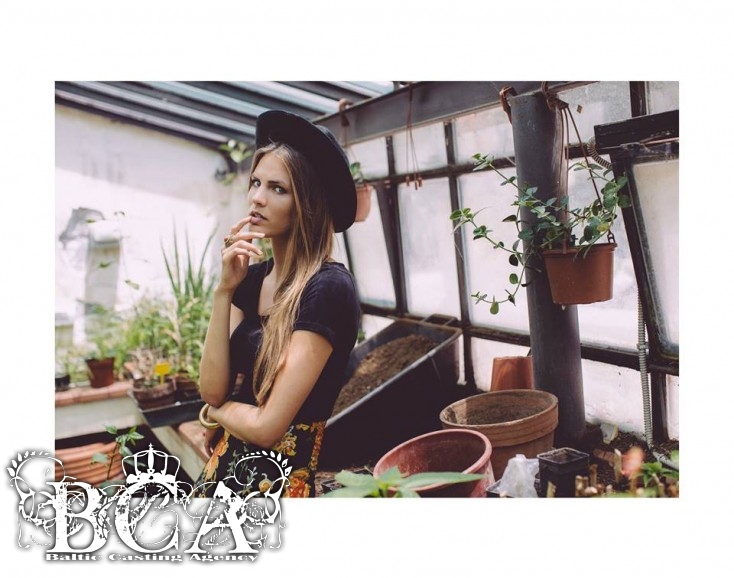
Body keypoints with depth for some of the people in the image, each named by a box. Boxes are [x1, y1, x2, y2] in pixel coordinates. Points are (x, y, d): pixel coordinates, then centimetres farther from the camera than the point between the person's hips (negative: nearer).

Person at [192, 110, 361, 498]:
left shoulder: (328, 287, -21)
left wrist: (217, 409, -3)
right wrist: (224, 290, -14)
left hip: (278, 479, -6)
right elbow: (211, 389, -6)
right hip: (222, 467, 7)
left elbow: (268, 425, -22)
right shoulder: (252, 277, 1)